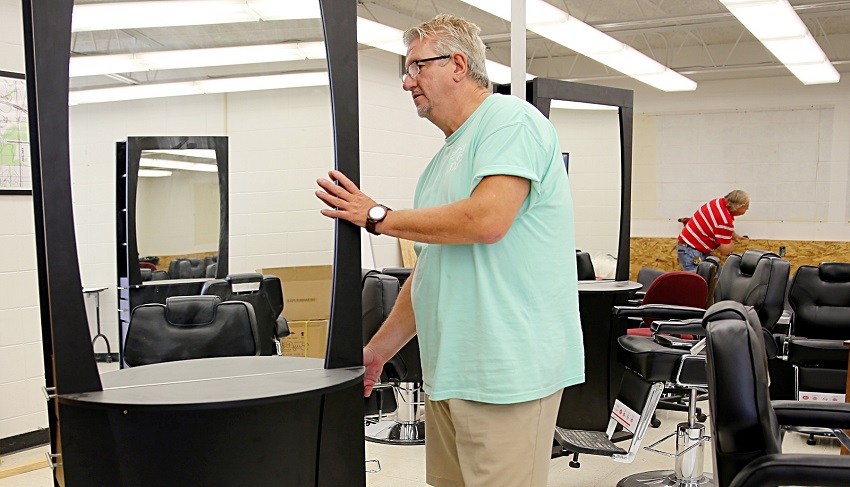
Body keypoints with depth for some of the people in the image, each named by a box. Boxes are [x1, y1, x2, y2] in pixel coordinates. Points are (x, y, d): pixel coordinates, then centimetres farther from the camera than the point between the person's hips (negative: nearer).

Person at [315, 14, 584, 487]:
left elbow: (487, 219, -22)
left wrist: (378, 216, -11)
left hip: (507, 368, -9)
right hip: (449, 369, 9)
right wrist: (377, 352, 21)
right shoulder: (445, 159, 21)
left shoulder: (511, 119, -7)